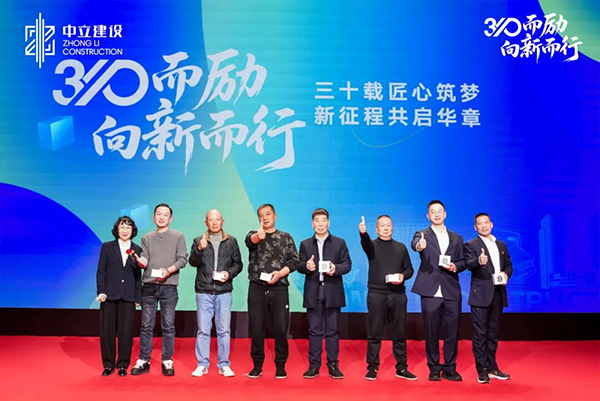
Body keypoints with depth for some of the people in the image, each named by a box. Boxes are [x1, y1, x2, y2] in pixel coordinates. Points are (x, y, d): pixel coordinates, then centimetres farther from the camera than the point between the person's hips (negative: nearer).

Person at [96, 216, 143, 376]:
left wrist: (138, 297, 5)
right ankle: (108, 364, 15)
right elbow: (101, 271, 4)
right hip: (110, 295, -1)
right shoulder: (107, 247, 6)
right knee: (107, 331, 3)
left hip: (128, 297, 1)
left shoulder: (137, 250, 9)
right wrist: (101, 291, -7)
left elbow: (138, 276, 9)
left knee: (126, 332, 2)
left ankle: (123, 365, 13)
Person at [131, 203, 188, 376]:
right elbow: (144, 259, 5)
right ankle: (143, 361, 12)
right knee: (146, 326, 4)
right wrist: (141, 262, -18)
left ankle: (167, 362, 10)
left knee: (168, 326, 1)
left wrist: (169, 270, -15)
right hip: (149, 286, 2)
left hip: (169, 287, -2)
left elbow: (183, 259, 0)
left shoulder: (178, 237, 7)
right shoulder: (146, 238, 14)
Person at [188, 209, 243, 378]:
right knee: (203, 330, 3)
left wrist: (230, 273, -8)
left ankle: (224, 365, 13)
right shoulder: (198, 241, 6)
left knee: (224, 330, 3)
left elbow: (238, 263, 10)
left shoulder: (231, 241, 9)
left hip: (224, 292, 1)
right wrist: (200, 249, -23)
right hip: (204, 291, 0)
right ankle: (202, 364, 13)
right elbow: (193, 262, -5)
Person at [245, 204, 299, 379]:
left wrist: (280, 273, -14)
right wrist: (258, 236, -43)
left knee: (281, 328, 1)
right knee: (256, 328, 3)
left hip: (279, 288, 0)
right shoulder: (254, 235, 6)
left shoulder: (286, 237, 10)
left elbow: (294, 260, 4)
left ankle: (280, 366, 14)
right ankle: (257, 365, 17)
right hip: (257, 288, 0)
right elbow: (250, 241, -18)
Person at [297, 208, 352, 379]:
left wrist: (336, 268, -18)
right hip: (313, 292, 1)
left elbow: (347, 264, 2)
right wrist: (306, 266, -18)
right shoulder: (305, 244, 12)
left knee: (332, 330, 3)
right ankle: (314, 365, 11)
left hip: (332, 292, -1)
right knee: (314, 330, 4)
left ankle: (333, 365, 11)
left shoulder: (339, 243, 8)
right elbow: (299, 266, 5)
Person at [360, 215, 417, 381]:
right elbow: (365, 242, -20)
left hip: (398, 294, 3)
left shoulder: (401, 247, 14)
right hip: (376, 294, -2)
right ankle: (372, 368, 11)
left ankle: (401, 368, 17)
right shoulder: (372, 245, 4)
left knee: (399, 333, 7)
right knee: (374, 333, 1)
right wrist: (363, 233, -42)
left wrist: (403, 276, -7)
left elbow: (409, 269, 15)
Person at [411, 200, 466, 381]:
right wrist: (418, 245, -43)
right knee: (431, 332, 3)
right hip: (430, 291, -2)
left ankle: (449, 368, 17)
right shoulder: (422, 235, 4)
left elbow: (463, 262, 16)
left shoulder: (456, 238, 16)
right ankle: (434, 368, 16)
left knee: (452, 332, 4)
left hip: (452, 292, 3)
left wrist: (455, 266, -7)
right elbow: (414, 243, -19)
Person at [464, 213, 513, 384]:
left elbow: (508, 264, 19)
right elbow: (469, 264, -19)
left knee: (493, 333, 14)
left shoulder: (501, 245, 15)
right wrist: (479, 261, -42)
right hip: (481, 295, -6)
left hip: (498, 294, 6)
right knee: (480, 334, -3)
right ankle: (482, 370, 3)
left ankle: (492, 368, 23)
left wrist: (506, 274, -3)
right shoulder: (471, 245, -4)